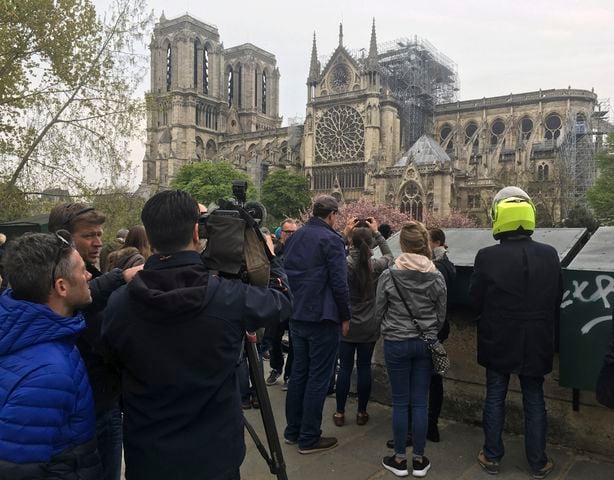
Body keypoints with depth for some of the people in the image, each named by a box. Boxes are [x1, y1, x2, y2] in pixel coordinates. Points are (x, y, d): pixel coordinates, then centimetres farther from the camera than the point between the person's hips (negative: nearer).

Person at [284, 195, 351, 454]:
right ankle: (309, 438, 10)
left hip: (296, 316, 7)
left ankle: (293, 430, 26)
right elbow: (339, 282, -17)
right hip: (322, 317, -7)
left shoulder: (294, 237, 9)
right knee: (318, 377, 2)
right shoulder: (331, 239, -14)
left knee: (298, 372, 16)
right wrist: (345, 317, -7)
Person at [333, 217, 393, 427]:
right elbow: (389, 256, 12)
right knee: (364, 367, 10)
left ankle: (340, 413, 17)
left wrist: (346, 234, 2)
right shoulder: (376, 266, -11)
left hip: (347, 326, -1)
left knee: (345, 368, 7)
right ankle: (362, 412, 21)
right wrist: (377, 233, 11)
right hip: (369, 328, 1)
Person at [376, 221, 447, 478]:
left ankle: (399, 459, 19)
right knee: (420, 402, 10)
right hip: (425, 343, 2)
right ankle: (419, 459, 20)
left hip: (396, 343, -2)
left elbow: (379, 312, -2)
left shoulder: (388, 275, -13)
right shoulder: (436, 277, -7)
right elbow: (441, 315, 3)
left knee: (400, 402, 8)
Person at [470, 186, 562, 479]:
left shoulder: (487, 257, -17)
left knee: (494, 397, 11)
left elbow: (475, 299, -7)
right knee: (534, 400, 14)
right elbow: (557, 299, 2)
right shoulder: (549, 255, -8)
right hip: (537, 342, 2)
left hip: (498, 341, -2)